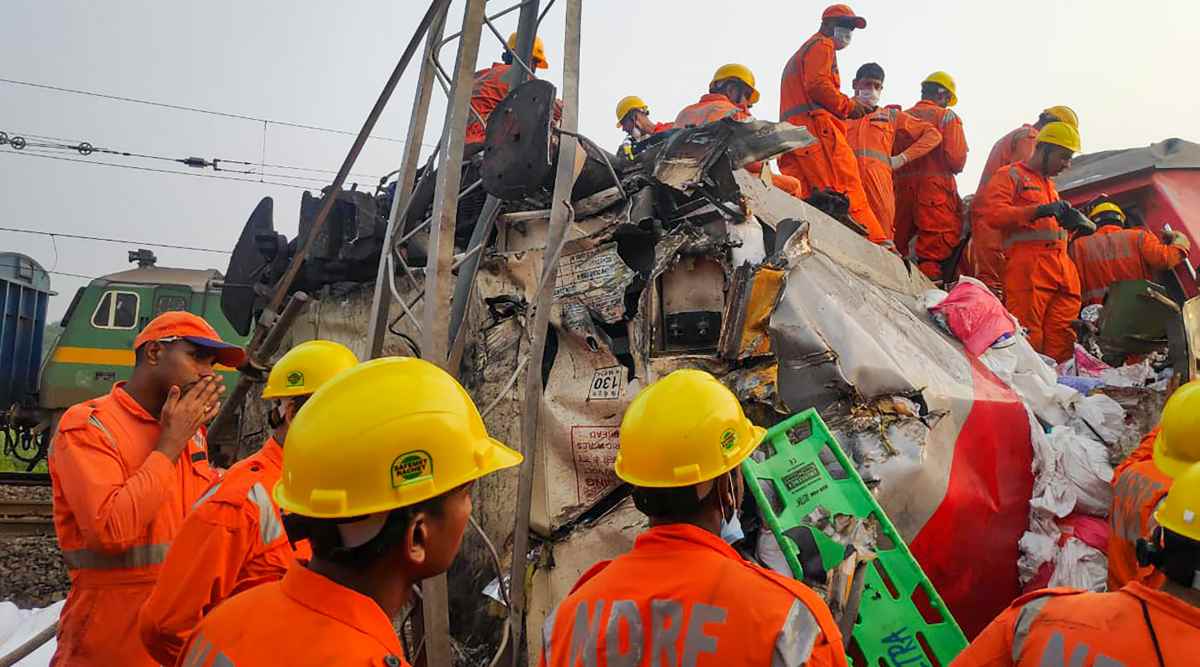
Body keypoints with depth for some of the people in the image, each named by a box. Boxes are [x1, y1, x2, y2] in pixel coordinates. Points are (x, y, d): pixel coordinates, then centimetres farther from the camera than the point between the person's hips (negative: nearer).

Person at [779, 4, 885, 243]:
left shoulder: (799, 54, 37)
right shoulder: (822, 45, 8)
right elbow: (817, 84, -11)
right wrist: (849, 106, -3)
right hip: (816, 128, -10)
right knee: (849, 194, -18)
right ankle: (877, 246, -26)